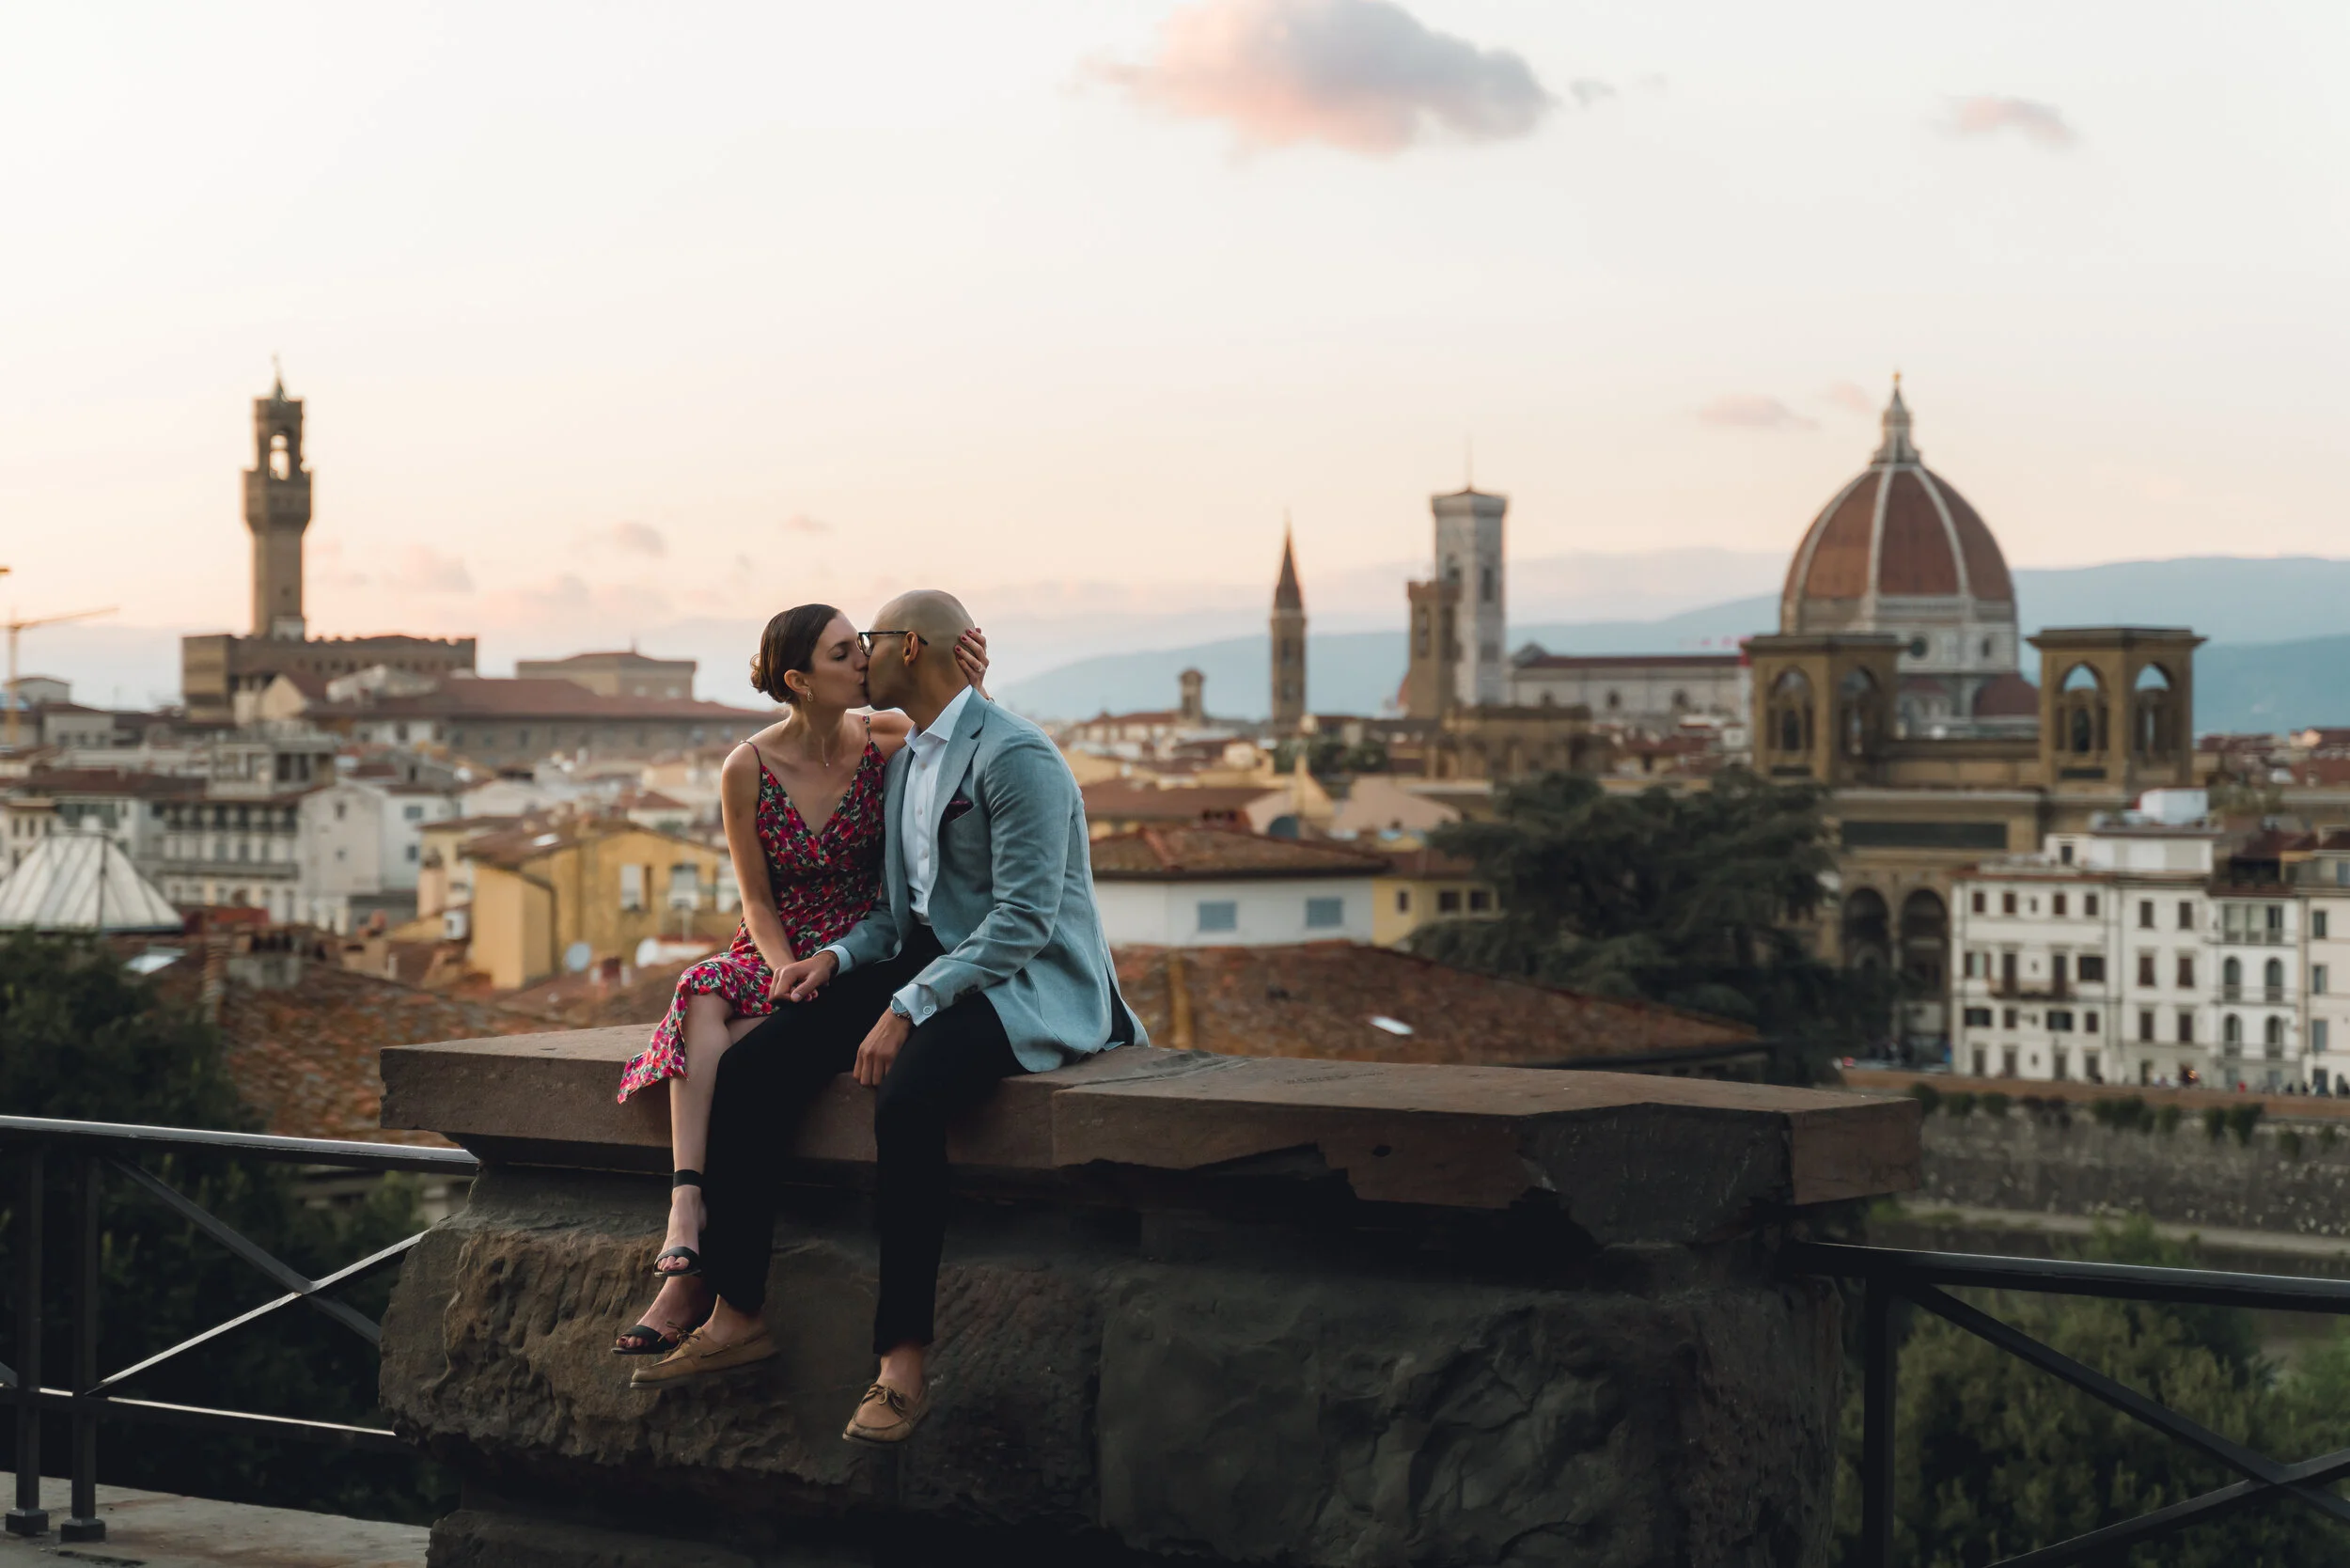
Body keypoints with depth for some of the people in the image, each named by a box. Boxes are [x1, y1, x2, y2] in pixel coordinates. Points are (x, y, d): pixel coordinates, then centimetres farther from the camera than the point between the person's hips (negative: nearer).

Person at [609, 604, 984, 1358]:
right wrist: (788, 975, -16)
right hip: (777, 952, 2)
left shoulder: (888, 742, -5)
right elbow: (757, 901, 1)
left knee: (734, 1052, -28)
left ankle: (688, 1282, -28)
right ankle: (687, 1216, -44)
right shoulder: (747, 771, -4)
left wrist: (971, 694, -25)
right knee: (705, 997, -33)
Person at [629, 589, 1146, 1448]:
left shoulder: (1016, 757, -14)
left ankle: (903, 1361, -31)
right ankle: (738, 1315, -5)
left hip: (1025, 985, -9)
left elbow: (1023, 920, -21)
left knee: (906, 1096, -37)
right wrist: (837, 957, 0)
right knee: (749, 1069, -9)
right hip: (929, 965, 9)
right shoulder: (907, 760, 16)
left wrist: (907, 1008, -26)